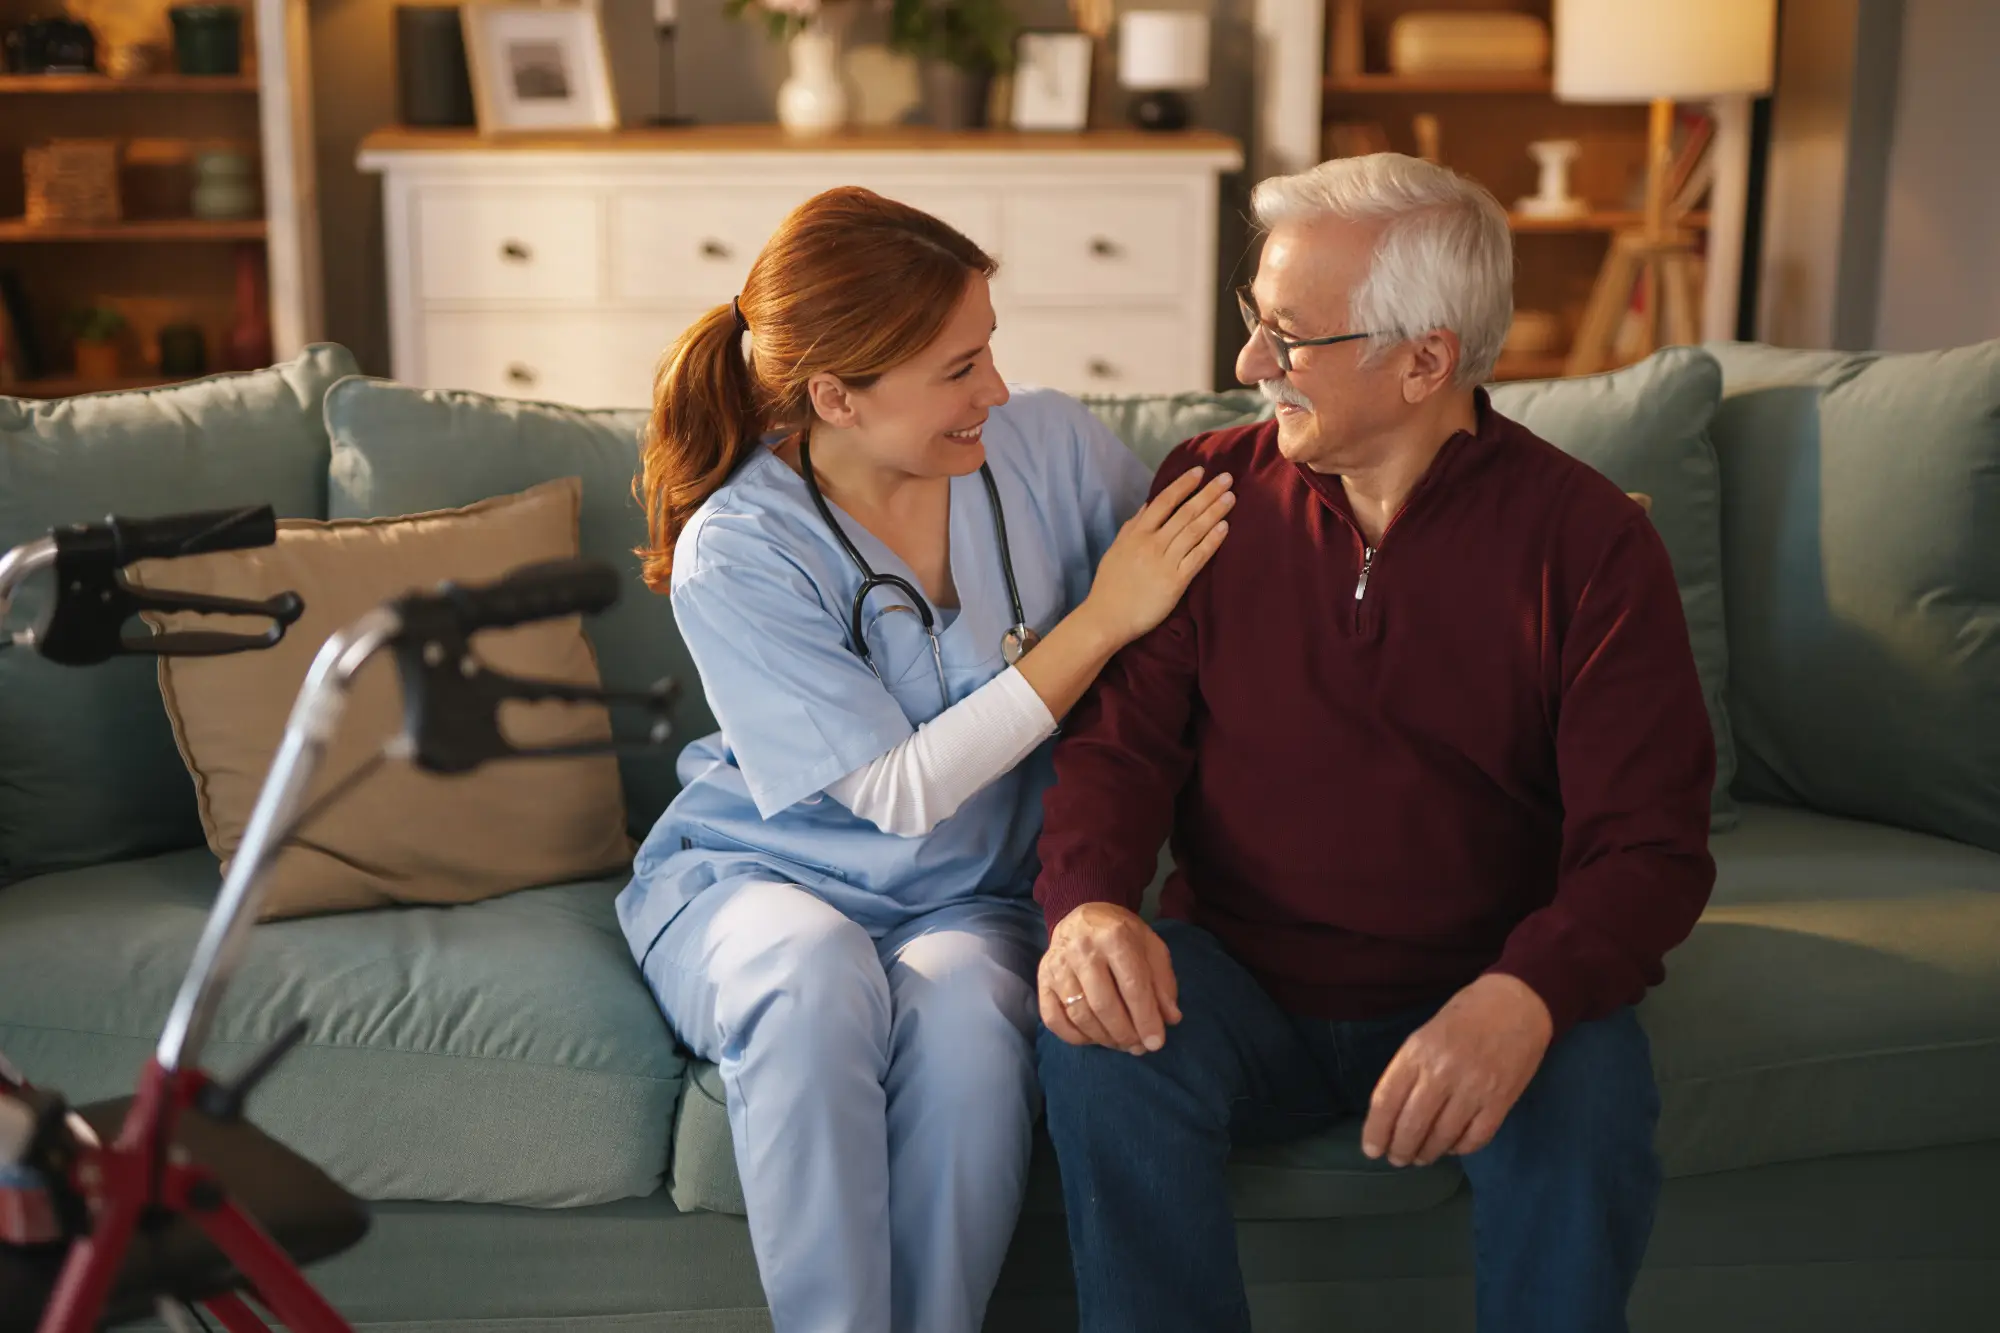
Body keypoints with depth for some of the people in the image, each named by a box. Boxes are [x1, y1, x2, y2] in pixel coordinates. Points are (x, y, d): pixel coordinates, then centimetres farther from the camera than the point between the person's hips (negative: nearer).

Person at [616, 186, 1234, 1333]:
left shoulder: (1050, 446, -5)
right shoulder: (733, 555, -15)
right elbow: (901, 791, -17)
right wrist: (1102, 622, -19)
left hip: (971, 897, 2)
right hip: (750, 878, -1)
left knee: (964, 1012, -33)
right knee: (816, 978, -36)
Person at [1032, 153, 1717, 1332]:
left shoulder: (1588, 539, -6)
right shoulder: (1212, 487, 3)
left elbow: (1647, 846, -10)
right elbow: (1123, 738, 0)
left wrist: (1523, 997, -31)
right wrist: (1089, 902, -23)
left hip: (1478, 997, -1)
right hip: (1241, 984, 2)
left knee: (1589, 1110, -32)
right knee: (1103, 1046, -29)